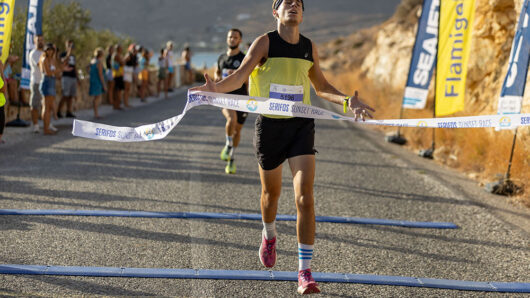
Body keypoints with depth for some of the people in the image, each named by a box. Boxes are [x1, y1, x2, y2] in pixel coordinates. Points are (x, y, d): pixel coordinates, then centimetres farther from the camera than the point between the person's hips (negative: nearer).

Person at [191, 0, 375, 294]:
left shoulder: (309, 47, 6)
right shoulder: (265, 42, -4)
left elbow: (321, 87, 19)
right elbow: (239, 76, -13)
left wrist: (347, 101, 3)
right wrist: (216, 87, -33)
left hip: (301, 126, 1)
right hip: (269, 125, -1)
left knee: (304, 197, -12)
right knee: (271, 193, 15)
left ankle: (305, 272, -10)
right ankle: (269, 236, 50)